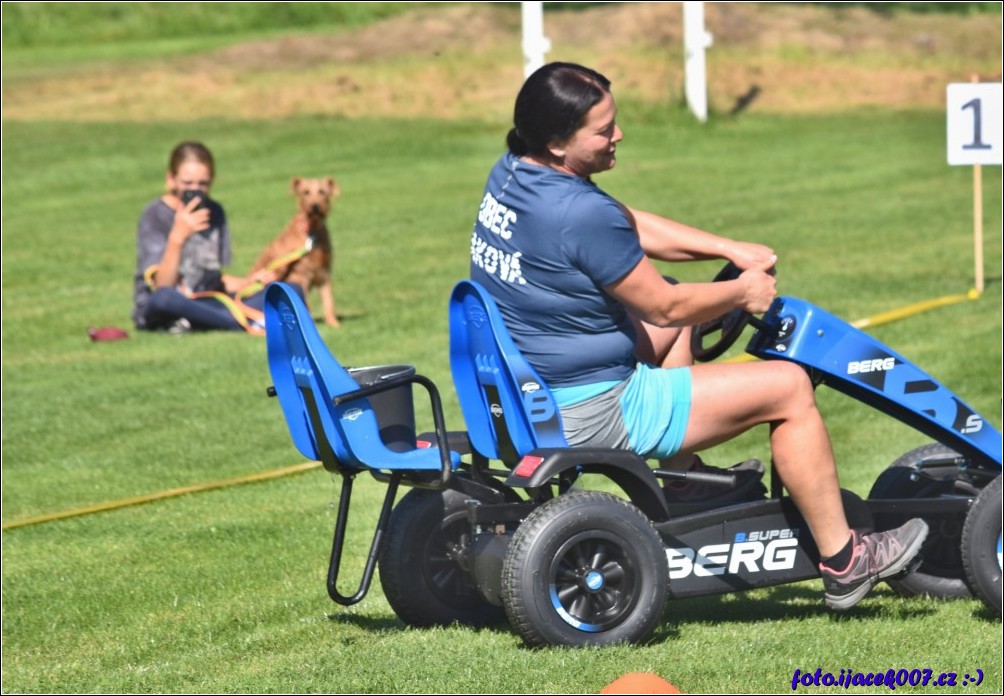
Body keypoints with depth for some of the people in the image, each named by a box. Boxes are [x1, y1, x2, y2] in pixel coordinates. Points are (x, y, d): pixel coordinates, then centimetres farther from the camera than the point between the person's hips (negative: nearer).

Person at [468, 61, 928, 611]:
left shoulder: (509, 176, 2)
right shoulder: (580, 214, -27)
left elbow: (633, 227, 14)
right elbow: (664, 306, -16)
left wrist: (733, 251, 10)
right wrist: (742, 293, 3)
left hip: (522, 392, 10)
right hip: (591, 414, -10)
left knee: (673, 331, 30)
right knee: (788, 387, -1)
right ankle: (841, 561, 10)